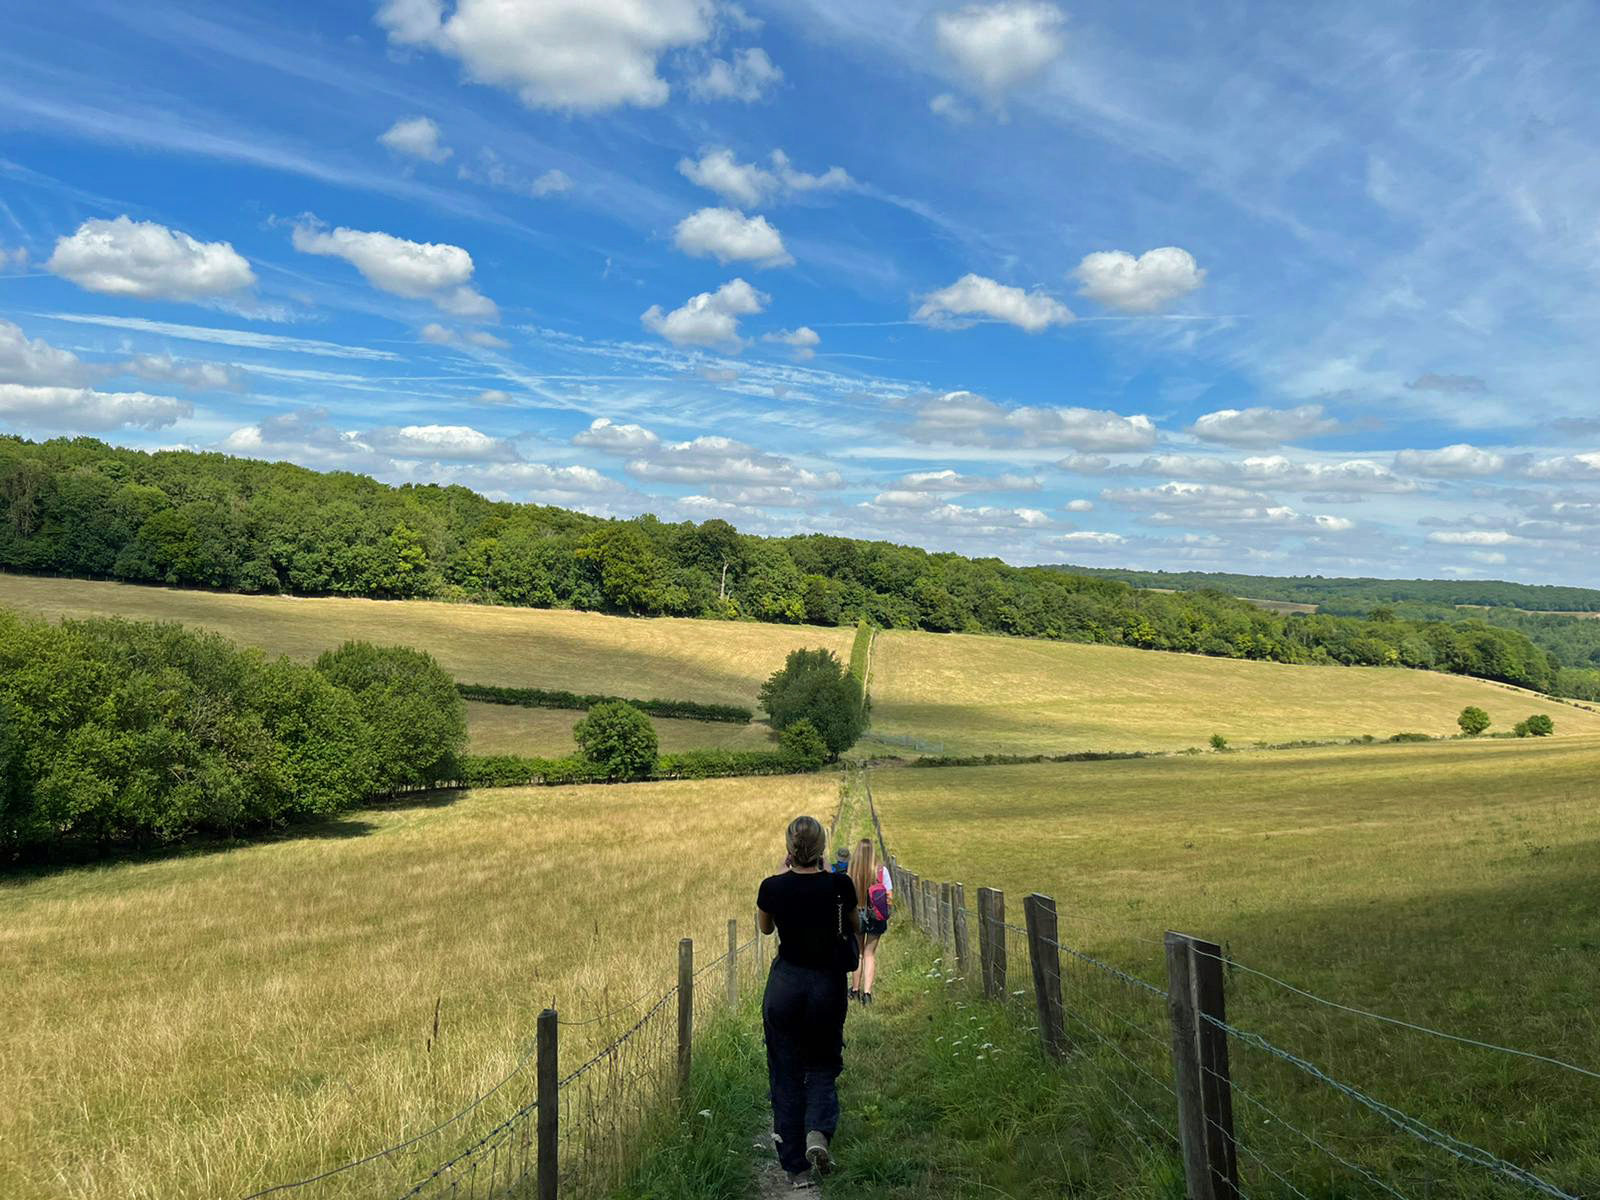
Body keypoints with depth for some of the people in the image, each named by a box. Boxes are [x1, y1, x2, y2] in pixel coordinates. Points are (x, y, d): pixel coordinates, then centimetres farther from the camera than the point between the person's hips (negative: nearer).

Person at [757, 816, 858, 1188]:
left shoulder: (772, 887, -9)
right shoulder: (840, 885, -11)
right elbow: (855, 929, 7)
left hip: (784, 985, 0)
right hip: (828, 986, 0)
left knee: (786, 1074, 12)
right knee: (823, 1066, 18)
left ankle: (796, 1167, 13)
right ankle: (818, 1132, -8)